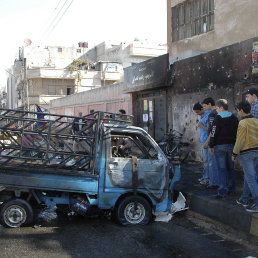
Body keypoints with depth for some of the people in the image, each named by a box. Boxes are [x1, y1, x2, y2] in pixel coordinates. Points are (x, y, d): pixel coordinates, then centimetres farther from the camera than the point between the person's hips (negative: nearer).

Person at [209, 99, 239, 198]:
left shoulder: (218, 118, -9)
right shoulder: (234, 118, 9)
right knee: (230, 168, 14)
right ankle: (231, 189, 21)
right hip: (232, 145, 5)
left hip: (220, 146, -5)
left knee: (222, 169, -4)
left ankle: (222, 191, -7)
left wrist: (211, 146, -5)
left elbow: (214, 133, -11)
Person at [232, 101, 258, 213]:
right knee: (248, 175, 17)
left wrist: (234, 153, -6)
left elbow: (240, 140, -16)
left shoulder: (243, 123, -15)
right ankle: (245, 199, 26)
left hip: (246, 153, -8)